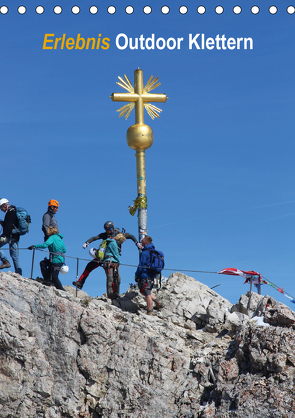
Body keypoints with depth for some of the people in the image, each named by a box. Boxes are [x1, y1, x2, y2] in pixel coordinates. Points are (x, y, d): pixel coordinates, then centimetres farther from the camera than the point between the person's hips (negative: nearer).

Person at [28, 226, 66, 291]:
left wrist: (34, 246, -18)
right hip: (61, 259, 9)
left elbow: (45, 245, -23)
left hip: (56, 260, -9)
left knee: (54, 277, -6)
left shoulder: (52, 237, -7)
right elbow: (64, 250, 18)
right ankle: (47, 279, 14)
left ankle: (62, 291, -4)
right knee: (43, 263, 19)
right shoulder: (60, 238, 17)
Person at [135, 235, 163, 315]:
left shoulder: (144, 253, -16)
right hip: (152, 276, 9)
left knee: (147, 294, -3)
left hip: (145, 276, -9)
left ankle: (149, 312, 1)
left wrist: (136, 275, -5)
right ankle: (158, 302, 19)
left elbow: (141, 266, -16)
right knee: (144, 291, 23)